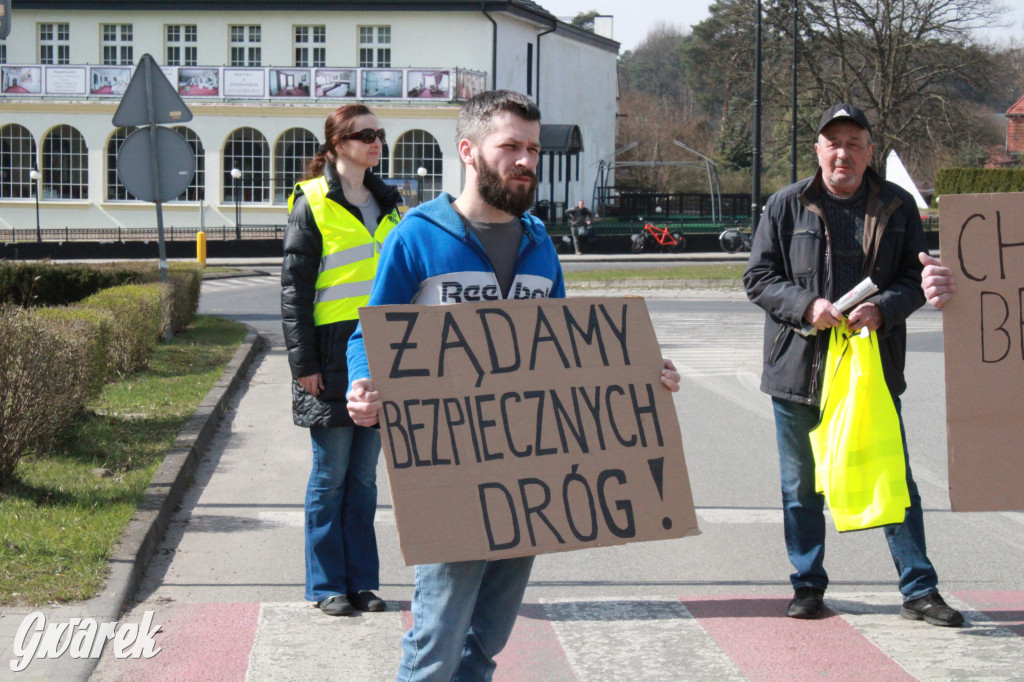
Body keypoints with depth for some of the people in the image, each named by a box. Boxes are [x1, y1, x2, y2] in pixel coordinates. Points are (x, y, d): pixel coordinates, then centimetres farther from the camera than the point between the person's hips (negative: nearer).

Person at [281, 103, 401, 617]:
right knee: (331, 474, 0)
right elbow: (293, 286, -6)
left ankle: (361, 581, 15)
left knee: (364, 475, 9)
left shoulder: (386, 204, 15)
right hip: (333, 353, -5)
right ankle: (327, 585, 8)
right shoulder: (312, 204, -4)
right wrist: (303, 361, -11)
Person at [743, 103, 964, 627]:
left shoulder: (897, 206, 4)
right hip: (798, 367, 0)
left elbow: (916, 278, 5)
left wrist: (882, 309, -15)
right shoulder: (786, 206, 2)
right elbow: (758, 278, 1)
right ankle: (808, 585, 22)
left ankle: (918, 589, 11)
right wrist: (807, 305, -16)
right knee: (801, 485, 9)